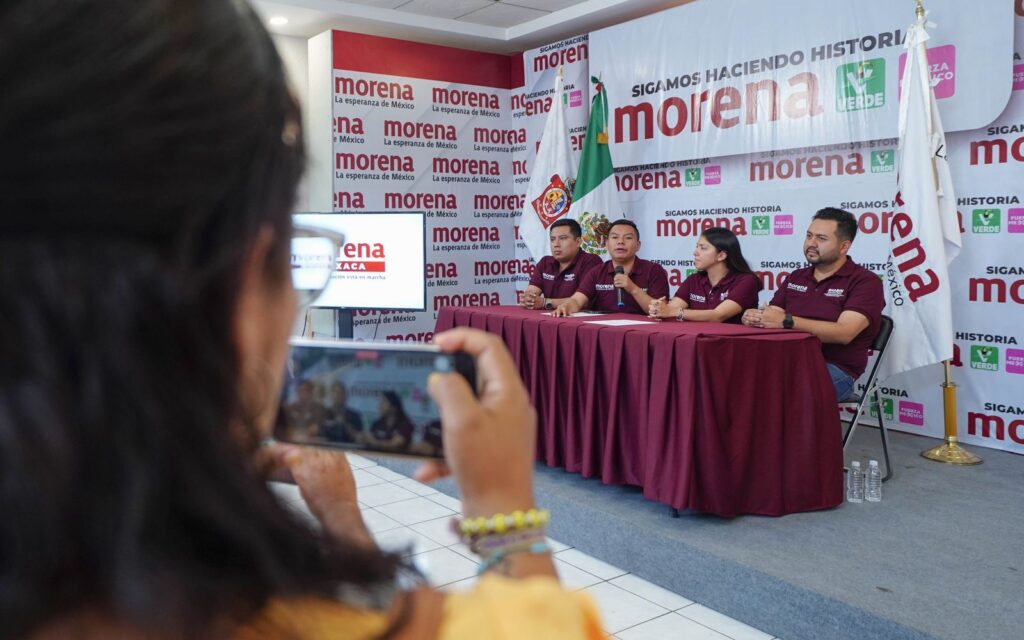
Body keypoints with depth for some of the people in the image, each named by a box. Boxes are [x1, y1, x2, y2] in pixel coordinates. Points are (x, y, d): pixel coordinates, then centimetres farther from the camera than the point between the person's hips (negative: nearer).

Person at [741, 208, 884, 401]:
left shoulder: (865, 282, 0)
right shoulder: (796, 277, 20)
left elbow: (844, 333, -15)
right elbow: (771, 320, 13)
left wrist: (787, 321, -24)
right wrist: (754, 317, -12)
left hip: (835, 369, -5)